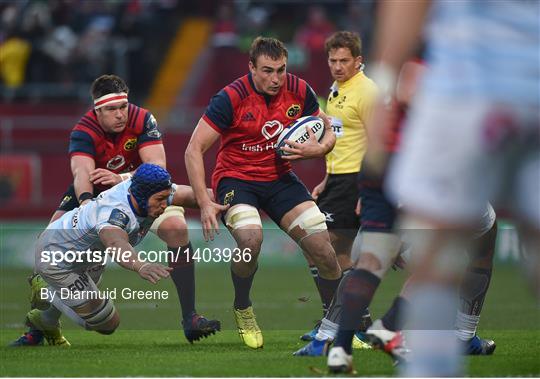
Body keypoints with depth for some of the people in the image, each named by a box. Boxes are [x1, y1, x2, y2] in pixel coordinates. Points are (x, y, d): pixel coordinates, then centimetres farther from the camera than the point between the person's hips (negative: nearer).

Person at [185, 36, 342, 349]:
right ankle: (242, 310, -4)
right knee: (251, 239, -33)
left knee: (324, 250, -7)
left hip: (279, 178, 4)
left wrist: (317, 149, -17)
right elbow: (194, 150, -17)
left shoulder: (299, 91, -7)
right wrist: (205, 203, -24)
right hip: (236, 179, -4)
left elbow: (329, 133, 8)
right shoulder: (232, 98, -19)